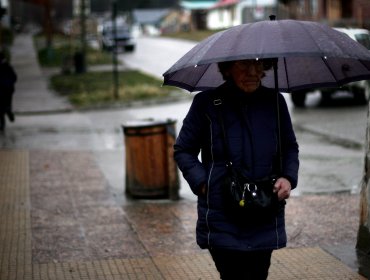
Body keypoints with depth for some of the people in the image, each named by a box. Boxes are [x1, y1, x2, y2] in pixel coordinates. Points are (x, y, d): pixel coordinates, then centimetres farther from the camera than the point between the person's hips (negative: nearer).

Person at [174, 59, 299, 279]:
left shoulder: (275, 102, 4)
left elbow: (290, 147, 16)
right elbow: (183, 150, 4)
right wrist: (202, 183, -10)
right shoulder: (207, 103, -5)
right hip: (222, 219, -3)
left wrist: (288, 177, -3)